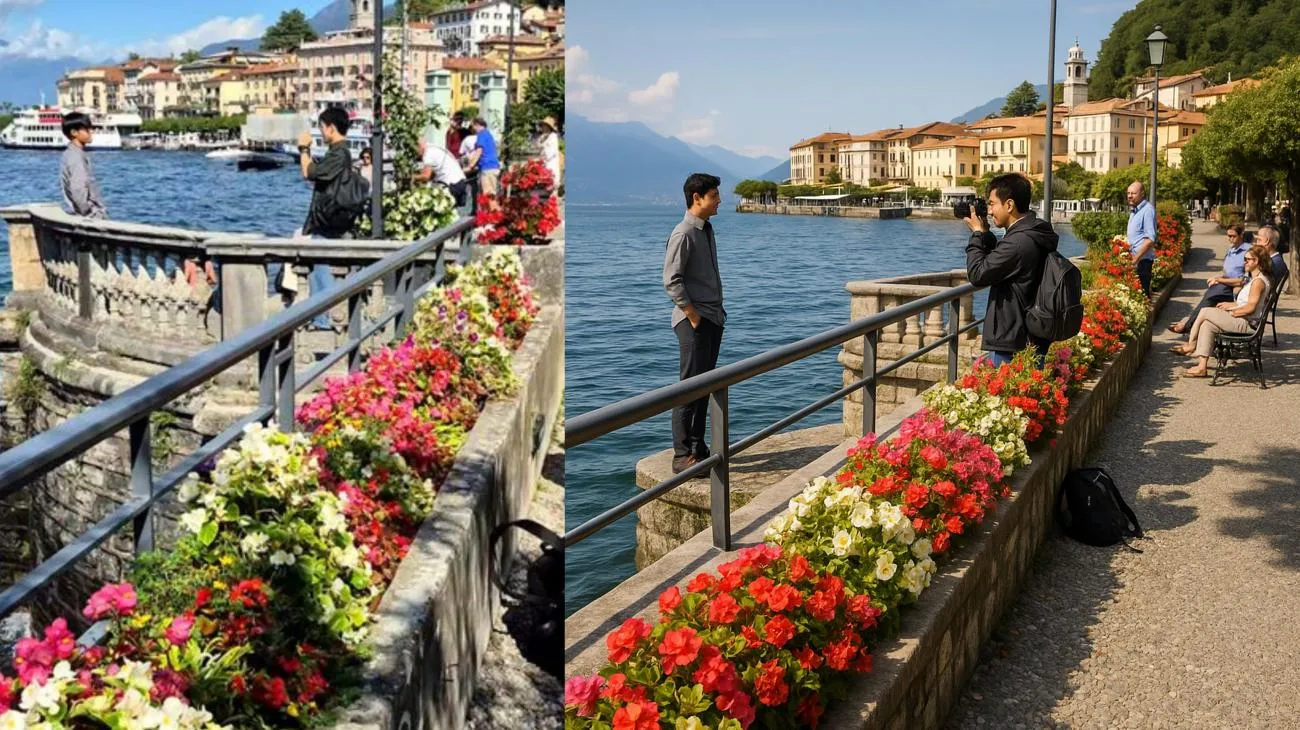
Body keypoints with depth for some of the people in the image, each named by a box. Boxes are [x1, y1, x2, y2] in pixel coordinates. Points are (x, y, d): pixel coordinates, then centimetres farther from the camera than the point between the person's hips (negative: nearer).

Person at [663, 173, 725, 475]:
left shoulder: (707, 230, 14)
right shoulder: (684, 234, -14)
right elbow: (671, 280, -18)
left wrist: (717, 312, 14)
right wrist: (693, 314, -16)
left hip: (713, 317, 9)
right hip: (694, 321, -9)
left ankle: (698, 448, 21)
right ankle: (682, 455, -4)